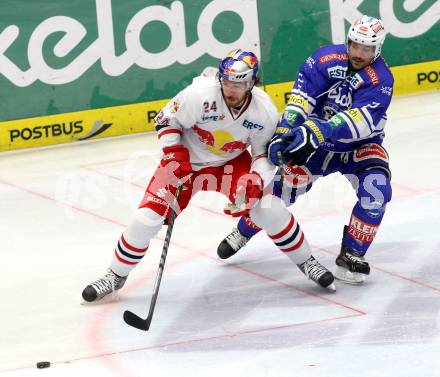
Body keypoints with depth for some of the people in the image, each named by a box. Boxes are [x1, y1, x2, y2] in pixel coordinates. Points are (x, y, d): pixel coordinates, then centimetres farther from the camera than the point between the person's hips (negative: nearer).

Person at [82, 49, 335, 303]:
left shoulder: (265, 112, -20)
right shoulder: (200, 95, -30)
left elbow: (265, 152, -8)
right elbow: (167, 120, -14)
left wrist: (255, 181, -26)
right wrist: (173, 154, -26)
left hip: (230, 163, 2)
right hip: (185, 161, -2)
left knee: (268, 207, -16)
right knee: (147, 216, -12)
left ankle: (305, 261, 9)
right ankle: (116, 276, 10)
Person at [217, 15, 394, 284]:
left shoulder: (381, 79, -23)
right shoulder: (327, 58, -16)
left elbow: (358, 120, -36)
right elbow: (302, 96, -23)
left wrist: (316, 132, -49)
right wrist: (286, 131, -39)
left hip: (361, 145, -1)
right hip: (317, 141, 1)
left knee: (376, 187, -25)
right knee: (284, 184, -8)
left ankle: (352, 255, -9)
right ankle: (243, 232, 20)